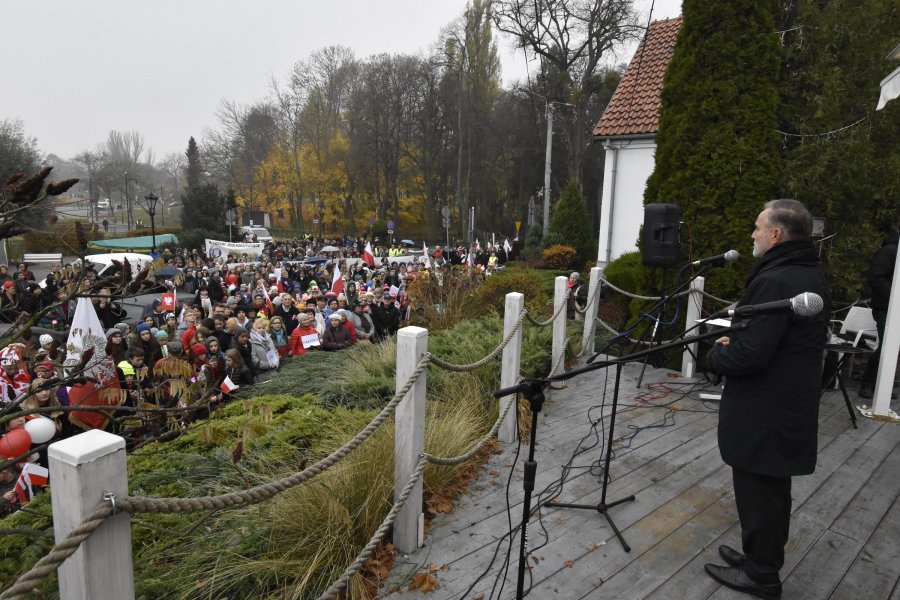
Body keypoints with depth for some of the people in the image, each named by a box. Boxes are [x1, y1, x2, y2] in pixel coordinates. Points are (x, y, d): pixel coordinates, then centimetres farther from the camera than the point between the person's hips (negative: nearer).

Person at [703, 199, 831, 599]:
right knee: (773, 489, 21)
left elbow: (749, 355, -28)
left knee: (757, 493, 5)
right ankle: (763, 559, 37)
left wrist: (717, 353, -9)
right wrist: (734, 341, 7)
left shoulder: (775, 281, -24)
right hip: (790, 406, 10)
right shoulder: (813, 276, 9)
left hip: (763, 412, -10)